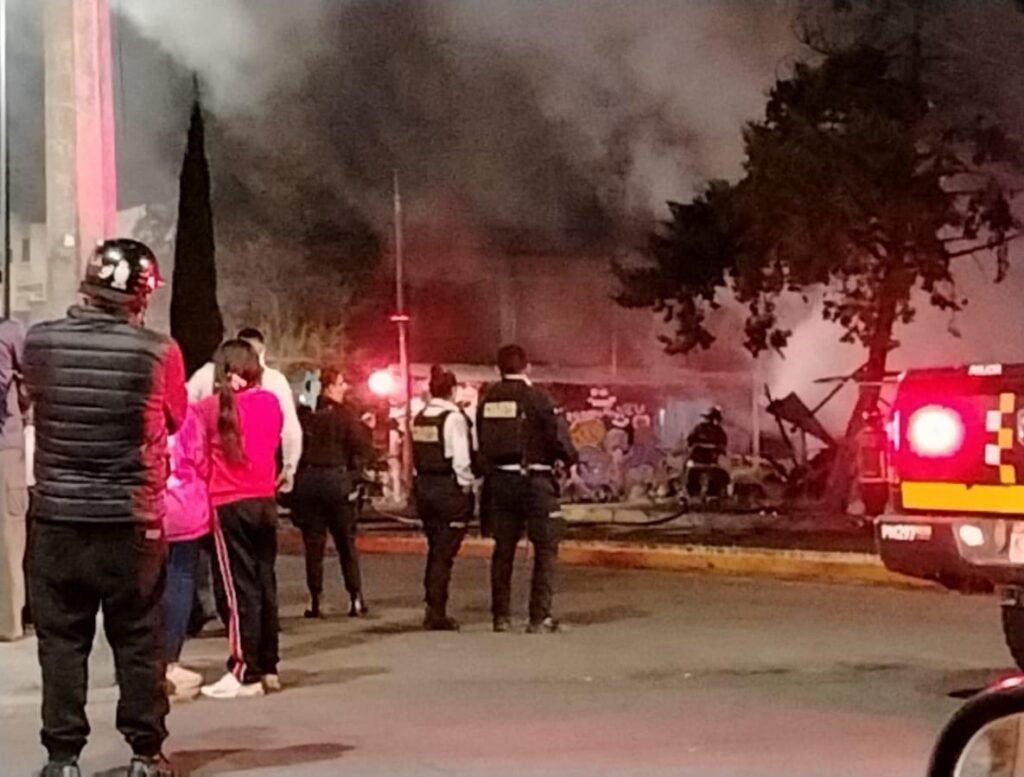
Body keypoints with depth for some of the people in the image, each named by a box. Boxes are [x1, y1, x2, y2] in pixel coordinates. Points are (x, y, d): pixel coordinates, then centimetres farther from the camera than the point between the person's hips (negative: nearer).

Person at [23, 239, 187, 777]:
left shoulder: (39, 343, -6)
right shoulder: (158, 352, -10)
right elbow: (175, 420, 5)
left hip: (56, 515, 1)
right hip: (133, 521, -1)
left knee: (61, 639, 9)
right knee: (138, 641, 10)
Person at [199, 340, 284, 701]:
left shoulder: (210, 407, -7)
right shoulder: (271, 402, 3)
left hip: (229, 506, -4)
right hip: (265, 502, 4)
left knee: (241, 589, -3)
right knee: (265, 584, 10)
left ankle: (246, 674, -2)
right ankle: (268, 668, 18)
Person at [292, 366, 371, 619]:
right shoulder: (345, 414, -6)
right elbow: (360, 446, -11)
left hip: (307, 481, 2)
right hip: (337, 479, -2)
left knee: (313, 542, 7)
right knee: (346, 541, 10)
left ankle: (315, 600, 5)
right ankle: (355, 598, 10)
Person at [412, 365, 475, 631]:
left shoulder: (419, 418, 7)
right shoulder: (454, 417, -13)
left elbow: (413, 457, 8)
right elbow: (461, 459, -17)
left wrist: (418, 484, 12)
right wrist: (467, 487, -7)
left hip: (423, 486, 7)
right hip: (449, 488, -7)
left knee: (435, 549, 18)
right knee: (444, 553, -2)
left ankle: (432, 608, 23)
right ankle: (437, 614, -3)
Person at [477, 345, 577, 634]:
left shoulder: (487, 399, 5)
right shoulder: (536, 398, -10)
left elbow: (481, 444, 6)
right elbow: (558, 436, -13)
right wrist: (570, 457, 6)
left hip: (499, 480, 5)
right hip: (534, 480, -5)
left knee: (503, 549, 13)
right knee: (545, 548, 1)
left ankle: (501, 615, 16)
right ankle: (540, 617, -3)